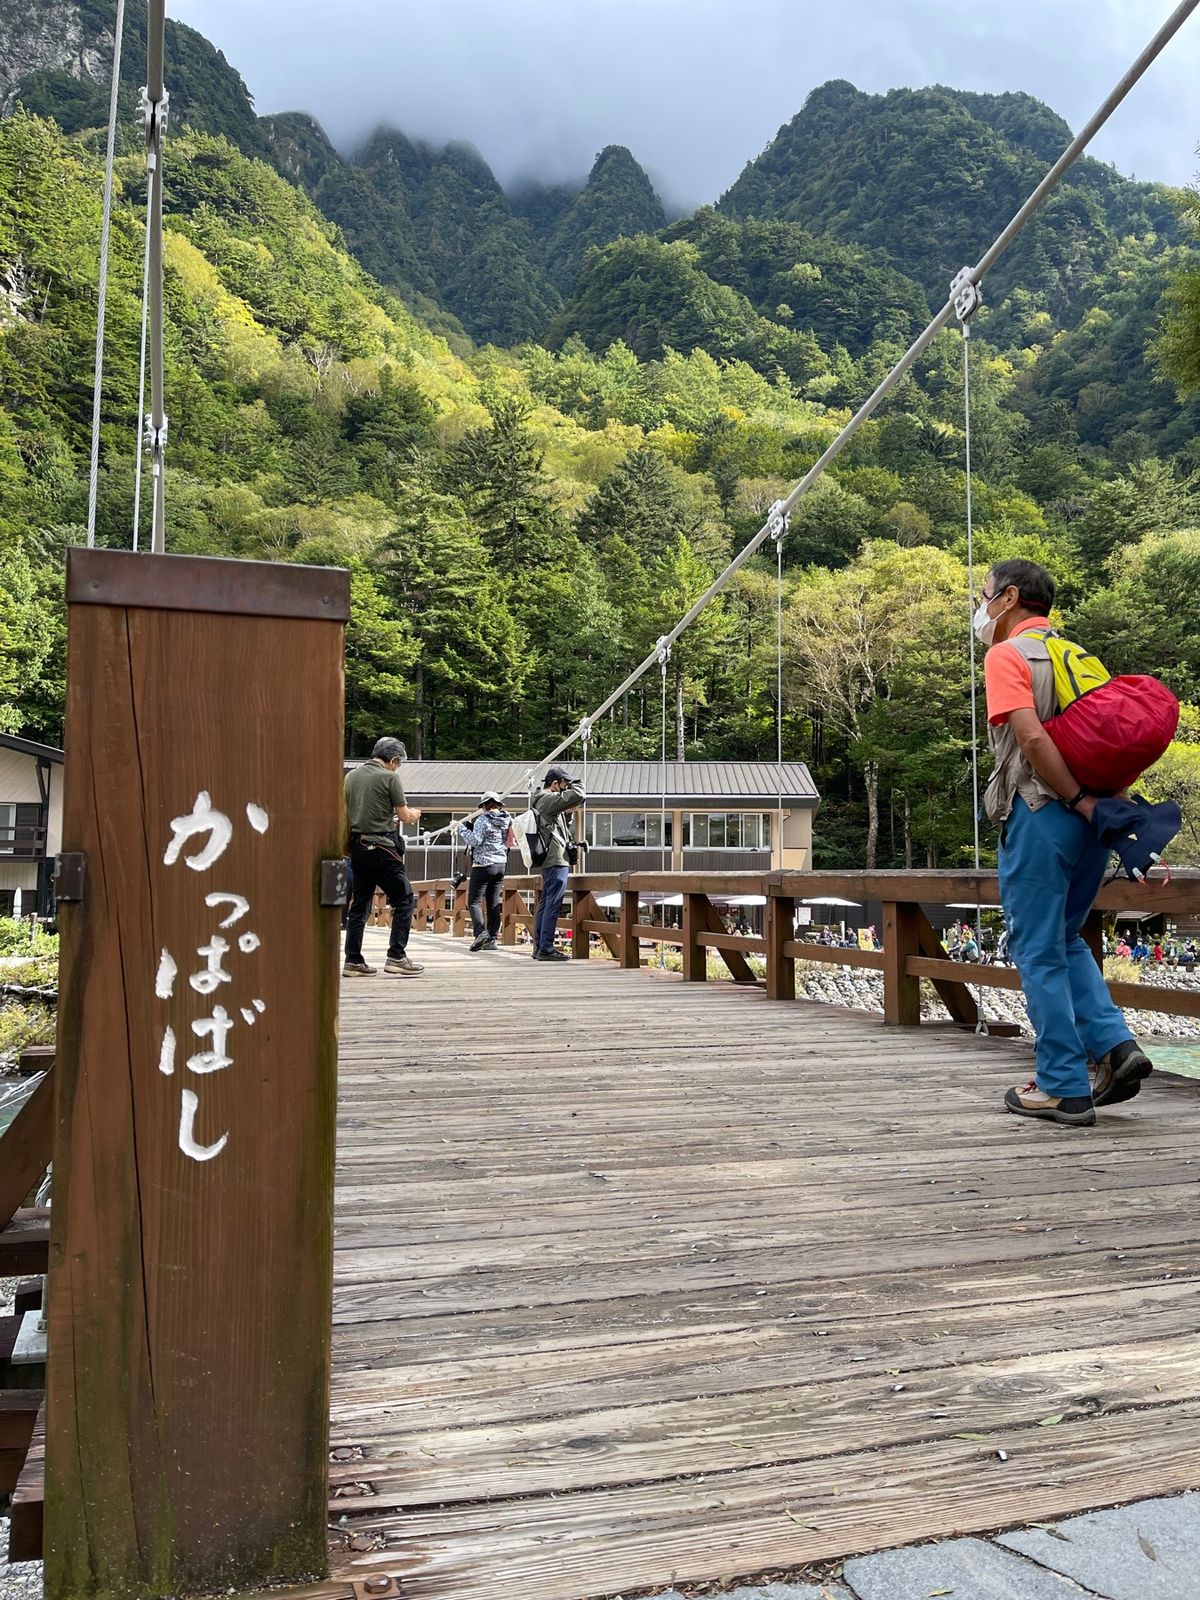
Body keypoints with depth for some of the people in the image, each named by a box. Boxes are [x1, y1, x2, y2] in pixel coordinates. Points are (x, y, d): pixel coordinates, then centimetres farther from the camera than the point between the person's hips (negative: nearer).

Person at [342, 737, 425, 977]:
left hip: (357, 846, 7)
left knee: (360, 903, 12)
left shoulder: (351, 775, 11)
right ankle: (396, 957, -5)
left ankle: (353, 960, 11)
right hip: (381, 847, -7)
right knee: (403, 899, 1)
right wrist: (414, 814, 19)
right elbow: (404, 815, -4)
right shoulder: (389, 777, -7)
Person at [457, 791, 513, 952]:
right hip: (501, 864, 7)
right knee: (494, 903, 8)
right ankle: (491, 939, 7)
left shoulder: (482, 820, -12)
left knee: (474, 901, -3)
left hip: (483, 865, -6)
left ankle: (480, 932, -21)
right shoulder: (507, 820, 8)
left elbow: (475, 840, -18)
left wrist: (462, 828, -4)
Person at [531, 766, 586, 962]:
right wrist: (573, 786, -1)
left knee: (545, 904, 12)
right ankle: (546, 948, -10)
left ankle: (539, 947, 15)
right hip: (557, 860, -11)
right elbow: (578, 795, -21)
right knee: (553, 905, -10)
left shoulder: (542, 801, 18)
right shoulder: (548, 799, -13)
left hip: (549, 860, 11)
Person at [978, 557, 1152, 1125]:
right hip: (1088, 817, 8)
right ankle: (1115, 1046, 7)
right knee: (1064, 939, 21)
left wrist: (1079, 801, -14)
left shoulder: (1005, 655, -6)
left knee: (1038, 951, 1)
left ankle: (1063, 1088, 5)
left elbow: (1032, 739, -20)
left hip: (1041, 814, -8)